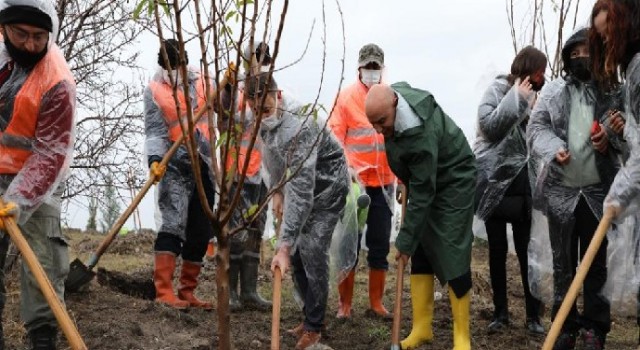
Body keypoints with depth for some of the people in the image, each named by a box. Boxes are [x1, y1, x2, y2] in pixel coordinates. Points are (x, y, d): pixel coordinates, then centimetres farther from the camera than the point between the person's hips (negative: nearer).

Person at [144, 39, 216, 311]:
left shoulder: (200, 81, 12)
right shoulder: (154, 90, 0)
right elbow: (154, 132, -8)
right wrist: (155, 160, -24)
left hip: (203, 166, 5)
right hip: (175, 166, -5)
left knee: (200, 232, 7)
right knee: (173, 224, -18)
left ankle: (187, 292, 15)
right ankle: (164, 291, -22)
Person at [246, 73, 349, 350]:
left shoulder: (298, 128, -39)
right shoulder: (266, 121, -12)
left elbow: (301, 191, -43)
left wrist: (283, 246, -46)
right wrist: (276, 191, -2)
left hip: (327, 186, -8)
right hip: (301, 185, 8)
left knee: (311, 251, -13)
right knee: (295, 250, 6)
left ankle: (314, 326, 1)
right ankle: (310, 314, 20)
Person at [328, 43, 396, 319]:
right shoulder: (346, 97, -3)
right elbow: (335, 138, -6)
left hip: (383, 183, 3)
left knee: (380, 245, 9)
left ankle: (376, 303, 20)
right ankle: (345, 302, 16)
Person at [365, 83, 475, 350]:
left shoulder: (421, 134, -37)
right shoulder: (394, 93, -13)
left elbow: (422, 194, -31)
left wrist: (405, 239, -25)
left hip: (453, 184, -8)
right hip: (423, 182, 9)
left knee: (453, 258, -10)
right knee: (420, 254, 7)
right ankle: (422, 328, 14)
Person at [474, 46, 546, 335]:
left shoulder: (533, 95, 11)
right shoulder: (498, 89, -2)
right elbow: (488, 125, -15)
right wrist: (516, 98, -12)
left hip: (524, 184, 3)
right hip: (496, 181, -3)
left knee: (527, 252, 4)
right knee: (497, 251, 7)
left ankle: (533, 315, 12)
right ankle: (500, 312, 18)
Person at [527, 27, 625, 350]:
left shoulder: (613, 91, 3)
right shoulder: (553, 90, 6)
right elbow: (536, 127, 2)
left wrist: (610, 136, -13)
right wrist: (553, 148, -18)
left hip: (599, 190, -1)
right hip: (560, 190, 1)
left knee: (596, 262, 6)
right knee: (563, 262, 10)